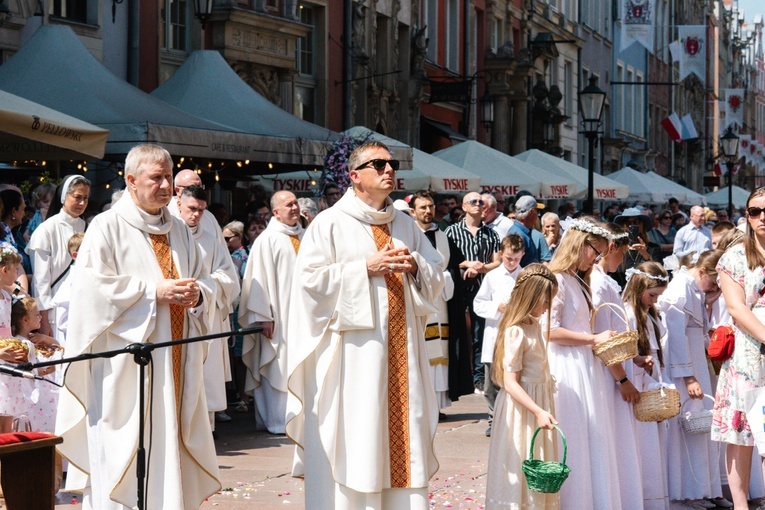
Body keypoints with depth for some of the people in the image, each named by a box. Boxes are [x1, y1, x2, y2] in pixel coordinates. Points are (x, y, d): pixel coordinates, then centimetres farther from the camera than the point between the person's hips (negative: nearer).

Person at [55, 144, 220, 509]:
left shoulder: (179, 231, 16)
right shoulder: (107, 227, -4)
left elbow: (206, 283, 17)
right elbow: (91, 287, -14)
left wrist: (197, 294, -7)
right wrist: (154, 291, -17)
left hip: (175, 365, 6)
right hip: (126, 367, -6)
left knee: (172, 453, 7)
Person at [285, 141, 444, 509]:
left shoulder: (406, 226, 17)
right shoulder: (331, 223, -1)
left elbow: (436, 278, 18)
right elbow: (310, 279, -10)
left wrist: (415, 266, -4)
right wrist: (366, 267, -14)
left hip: (402, 353, 5)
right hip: (354, 353, -5)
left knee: (404, 435, 4)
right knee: (354, 441, -6)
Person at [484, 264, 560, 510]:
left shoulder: (535, 326, 8)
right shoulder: (515, 332, -18)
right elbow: (510, 383, -21)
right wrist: (538, 411, -27)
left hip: (540, 401, 9)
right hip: (522, 408, -9)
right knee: (522, 469, -3)